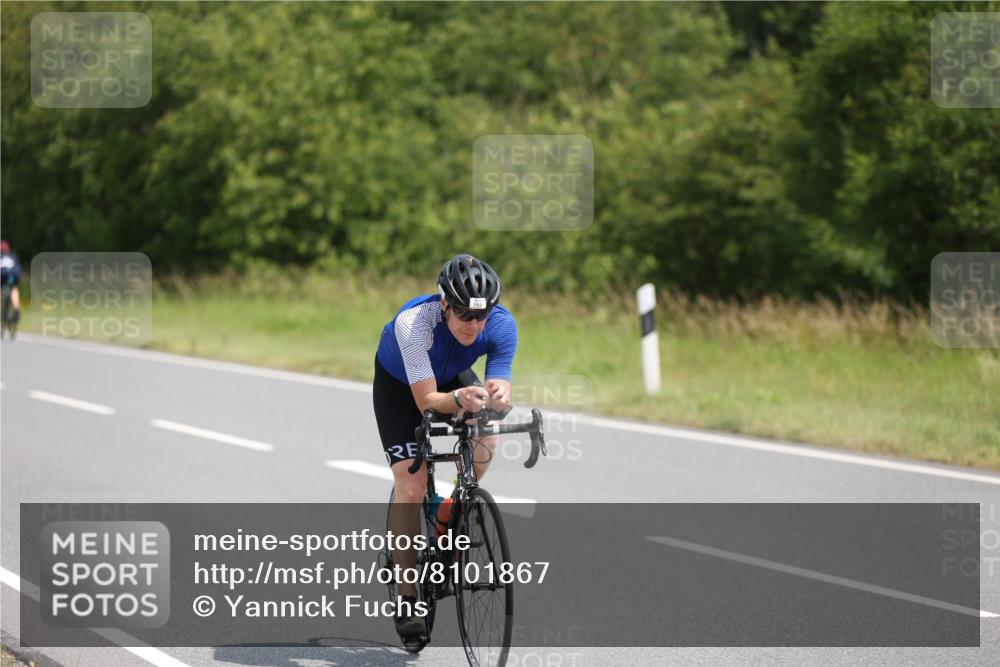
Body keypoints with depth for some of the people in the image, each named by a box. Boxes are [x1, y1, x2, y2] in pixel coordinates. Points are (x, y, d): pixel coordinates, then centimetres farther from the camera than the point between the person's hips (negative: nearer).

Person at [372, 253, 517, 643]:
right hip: (399, 384, -3)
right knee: (411, 483, -15)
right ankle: (406, 599, -5)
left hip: (452, 376, 3)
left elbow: (501, 392, -33)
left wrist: (498, 395, -57)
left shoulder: (502, 325, -31)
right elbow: (426, 401, -41)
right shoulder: (414, 322, -40)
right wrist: (459, 399, -61)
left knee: (486, 437, -28)